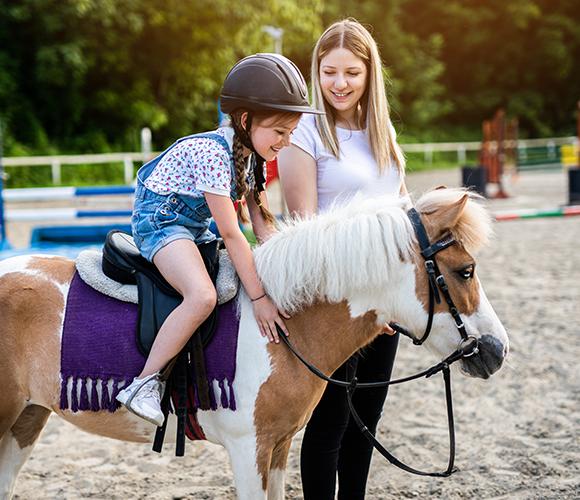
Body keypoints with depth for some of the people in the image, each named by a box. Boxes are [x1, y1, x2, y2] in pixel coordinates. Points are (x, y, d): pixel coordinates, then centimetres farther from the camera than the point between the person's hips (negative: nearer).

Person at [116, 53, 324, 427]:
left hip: (197, 227, 10)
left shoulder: (253, 154, 2)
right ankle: (146, 383, -25)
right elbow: (231, 234, -27)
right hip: (160, 221, -10)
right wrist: (259, 298, -26)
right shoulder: (212, 153, -26)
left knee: (261, 278, 14)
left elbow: (264, 226, 3)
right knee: (203, 296, -32)